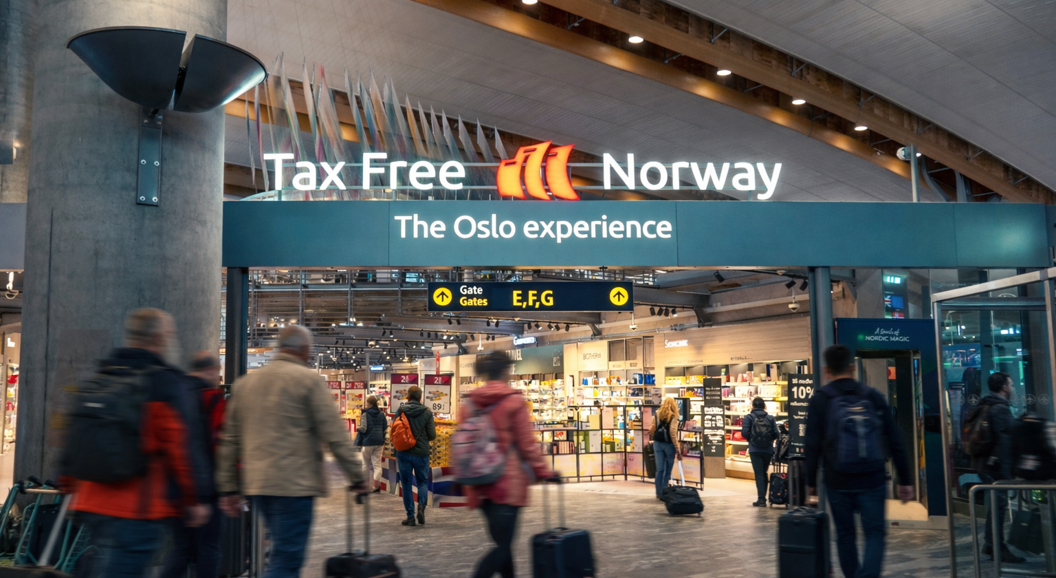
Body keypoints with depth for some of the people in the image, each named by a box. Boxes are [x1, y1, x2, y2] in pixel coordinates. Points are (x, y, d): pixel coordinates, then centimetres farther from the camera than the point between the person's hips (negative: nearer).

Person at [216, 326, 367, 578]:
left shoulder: (244, 382, 13)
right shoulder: (309, 380, -6)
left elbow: (229, 440, 14)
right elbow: (336, 435, -9)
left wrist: (228, 489, 18)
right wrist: (357, 478, -2)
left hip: (256, 484, 7)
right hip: (294, 485, -7)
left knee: (285, 553, 20)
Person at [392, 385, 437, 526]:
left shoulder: (400, 410, -5)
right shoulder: (427, 412, -5)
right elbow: (432, 435, -5)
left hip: (404, 453, 0)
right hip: (421, 453, 0)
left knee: (406, 484, 9)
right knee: (423, 481, 15)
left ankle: (411, 517, 8)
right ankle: (422, 505, -11)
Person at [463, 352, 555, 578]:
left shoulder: (469, 403, 7)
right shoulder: (514, 401, -7)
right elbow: (527, 443, -7)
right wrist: (544, 472, 2)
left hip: (480, 483, 6)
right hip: (508, 481, -6)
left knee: (501, 542, 16)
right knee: (503, 545, -2)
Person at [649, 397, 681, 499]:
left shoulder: (657, 414, 4)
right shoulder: (673, 417, -9)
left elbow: (652, 430, 5)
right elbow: (673, 433, -16)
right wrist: (677, 449, -14)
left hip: (657, 443, 4)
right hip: (668, 444, -4)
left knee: (659, 469, 7)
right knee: (668, 470, 7)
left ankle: (659, 493, 8)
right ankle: (664, 493, 7)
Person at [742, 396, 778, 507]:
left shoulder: (749, 417, -3)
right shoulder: (770, 418, 4)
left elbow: (744, 432, -12)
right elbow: (775, 434, -3)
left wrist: (751, 439, 7)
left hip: (755, 449, -3)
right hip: (768, 449, 3)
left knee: (759, 474, 0)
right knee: (765, 473, 17)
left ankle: (761, 498, -6)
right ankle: (763, 497, 22)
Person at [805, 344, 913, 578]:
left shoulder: (820, 400, -1)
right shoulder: (874, 396, 6)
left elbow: (812, 445, -4)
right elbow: (895, 442, 6)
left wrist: (811, 481, 5)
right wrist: (905, 481, 11)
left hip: (838, 482, -1)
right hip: (873, 480, 1)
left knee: (845, 535, 13)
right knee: (875, 533, 3)